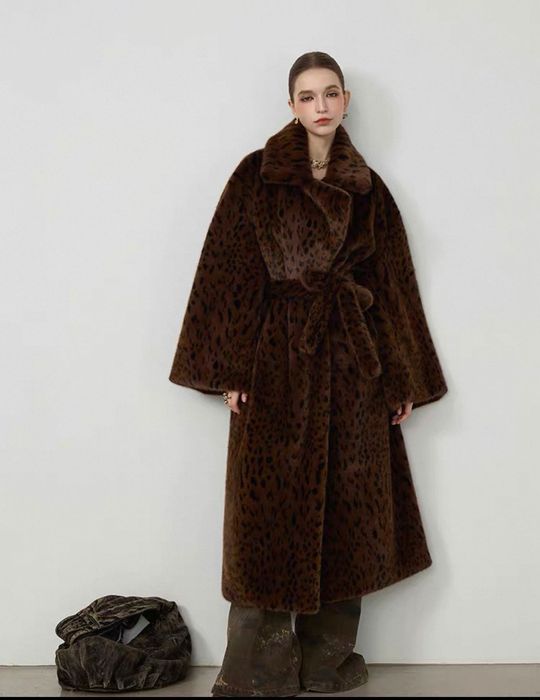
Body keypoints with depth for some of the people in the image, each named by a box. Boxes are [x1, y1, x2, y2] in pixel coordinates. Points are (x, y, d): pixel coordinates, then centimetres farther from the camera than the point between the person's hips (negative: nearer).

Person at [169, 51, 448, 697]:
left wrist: (405, 378, 8)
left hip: (352, 364, 3)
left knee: (347, 505, 7)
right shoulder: (257, 175, 1)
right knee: (270, 509, 0)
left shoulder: (367, 189, 10)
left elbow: (393, 285, 11)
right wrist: (229, 370, -8)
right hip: (277, 359, -3)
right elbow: (228, 274, -2)